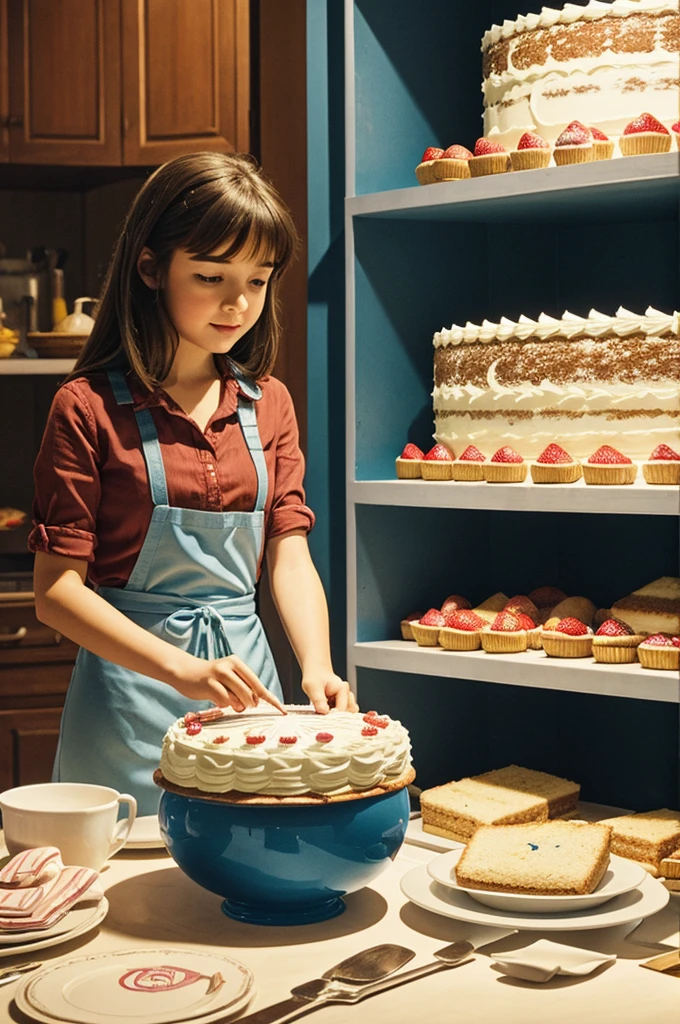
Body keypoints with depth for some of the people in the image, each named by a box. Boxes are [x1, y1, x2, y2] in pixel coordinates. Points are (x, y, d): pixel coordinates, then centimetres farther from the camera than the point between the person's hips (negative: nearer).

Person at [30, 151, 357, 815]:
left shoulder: (268, 404, 8)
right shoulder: (89, 406, -8)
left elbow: (290, 556, 2)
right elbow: (56, 591, -11)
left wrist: (317, 666, -16)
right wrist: (183, 669, -22)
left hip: (246, 670, 4)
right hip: (130, 682, -4)